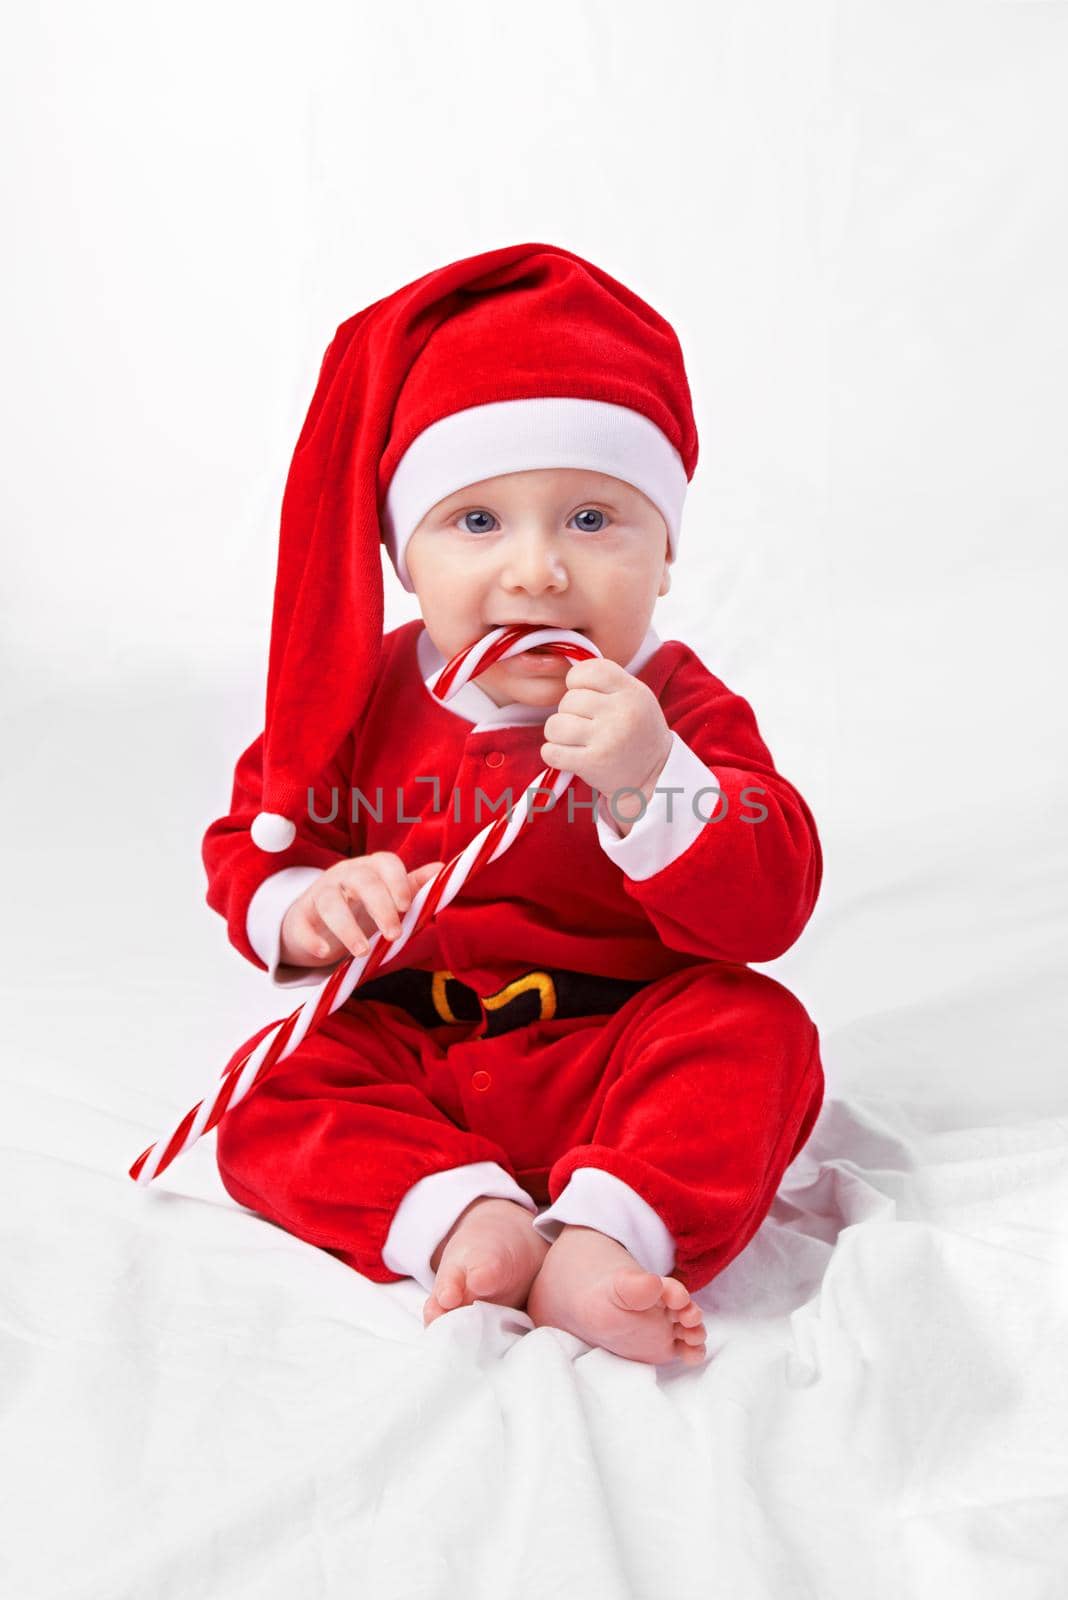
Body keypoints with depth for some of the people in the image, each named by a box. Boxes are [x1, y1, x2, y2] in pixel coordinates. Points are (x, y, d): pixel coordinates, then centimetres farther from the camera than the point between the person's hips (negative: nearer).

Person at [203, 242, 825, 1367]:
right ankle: (465, 1220, -32)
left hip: (616, 1055, -2)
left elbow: (771, 907, -20)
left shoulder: (681, 709, -10)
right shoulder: (365, 696, -3)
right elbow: (250, 840, 4)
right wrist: (304, 907, -20)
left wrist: (649, 780, -37)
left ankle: (599, 1242, -37)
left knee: (756, 1031, -25)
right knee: (271, 1097, -19)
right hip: (401, 1048, 2)